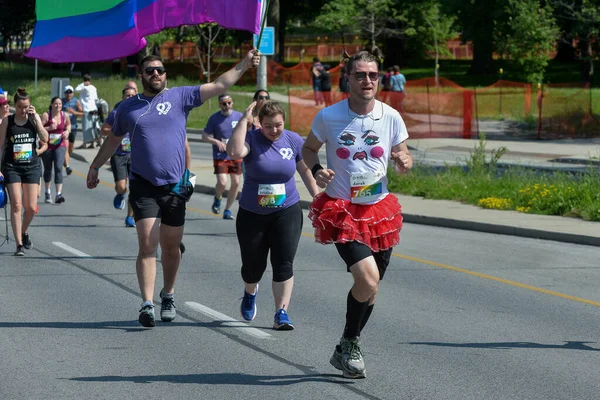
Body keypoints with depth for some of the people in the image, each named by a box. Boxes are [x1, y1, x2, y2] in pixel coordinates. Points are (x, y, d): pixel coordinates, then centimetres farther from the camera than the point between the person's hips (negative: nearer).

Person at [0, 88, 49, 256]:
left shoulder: (34, 119, 3)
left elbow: (45, 139, -10)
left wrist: (35, 117, -13)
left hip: (32, 166, 2)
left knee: (31, 207, 1)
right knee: (16, 205, -10)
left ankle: (24, 232, 31)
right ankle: (19, 244, -8)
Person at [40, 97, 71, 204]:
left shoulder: (65, 115, -2)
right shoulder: (46, 115, -12)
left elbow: (68, 124, 19)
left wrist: (67, 131, -2)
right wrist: (49, 128, -29)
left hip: (60, 146, 1)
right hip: (47, 146, -1)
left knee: (58, 168, -15)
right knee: (48, 169, 14)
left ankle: (59, 194, -21)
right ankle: (48, 192, 35)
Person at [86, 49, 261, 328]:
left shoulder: (180, 97, 3)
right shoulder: (128, 108, 8)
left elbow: (220, 85, -1)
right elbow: (113, 140, 23)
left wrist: (245, 64, -8)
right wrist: (95, 166, 27)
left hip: (175, 187, 1)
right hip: (143, 187, -1)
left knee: (171, 247, 9)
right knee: (147, 245, -12)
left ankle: (168, 295, 29)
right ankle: (147, 303, -14)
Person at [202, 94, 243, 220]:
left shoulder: (239, 116, 1)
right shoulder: (214, 118, -4)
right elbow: (204, 136, 1)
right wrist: (216, 142, -17)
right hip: (220, 156, -3)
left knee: (236, 183, 3)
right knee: (222, 183, -16)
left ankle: (227, 210, 19)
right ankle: (217, 199, 19)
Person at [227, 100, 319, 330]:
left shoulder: (293, 140, -2)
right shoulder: (251, 139, -11)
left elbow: (305, 170, 11)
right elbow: (234, 152, -33)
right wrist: (244, 120, -30)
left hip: (287, 212, 1)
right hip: (252, 214, -1)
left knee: (284, 263, -11)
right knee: (253, 265, 9)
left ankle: (281, 314, -9)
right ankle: (250, 293, 43)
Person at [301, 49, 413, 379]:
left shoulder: (391, 117, -1)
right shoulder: (328, 117, -7)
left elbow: (404, 158, 9)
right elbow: (308, 148, 10)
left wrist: (404, 162, -15)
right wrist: (316, 171, -11)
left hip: (379, 210, 4)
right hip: (341, 211, -4)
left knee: (370, 289, 12)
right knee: (368, 279, -21)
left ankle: (347, 350, 33)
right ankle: (349, 344, 1)